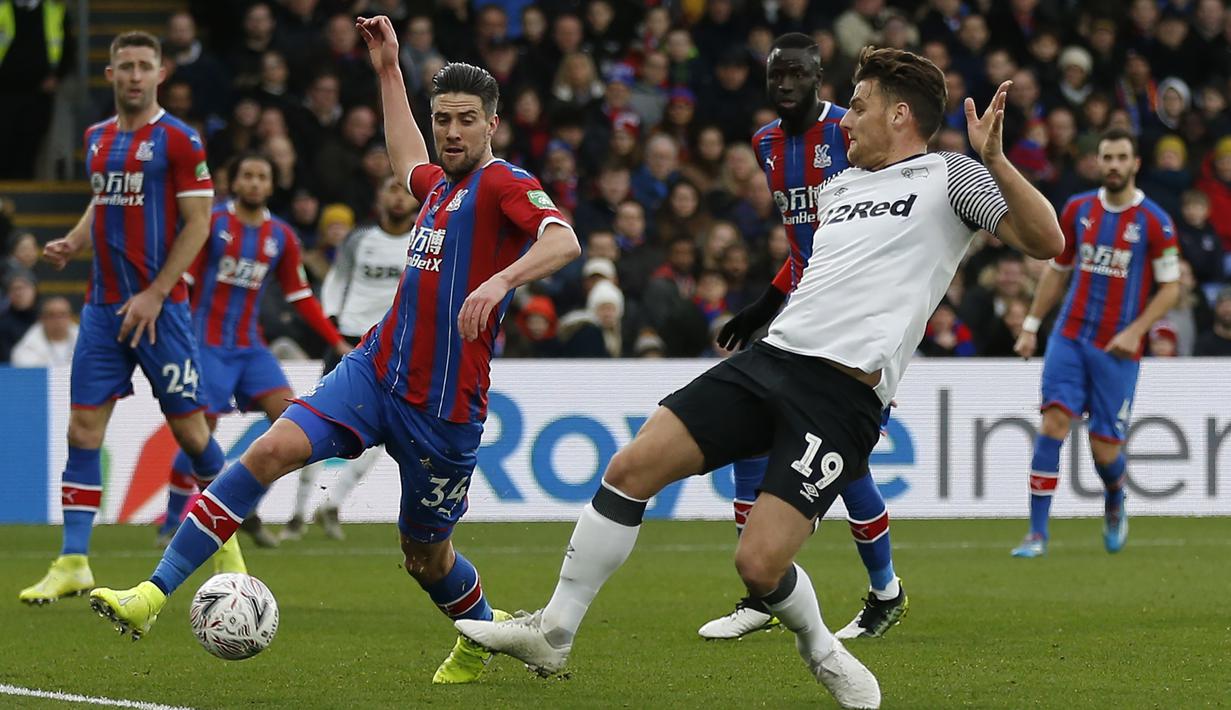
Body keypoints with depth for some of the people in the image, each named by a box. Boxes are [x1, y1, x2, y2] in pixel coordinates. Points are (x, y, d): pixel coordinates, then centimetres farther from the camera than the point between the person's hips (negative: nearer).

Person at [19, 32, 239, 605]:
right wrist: (70, 245, 6)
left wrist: (155, 293, -15)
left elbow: (198, 222, -9)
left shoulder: (177, 139, -7)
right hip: (103, 306, 5)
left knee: (189, 428, 0)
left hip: (159, 306, -5)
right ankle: (73, 563, -1)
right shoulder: (97, 138, 12)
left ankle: (227, 541, 20)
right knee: (83, 427, -2)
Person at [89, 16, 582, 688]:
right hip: (376, 369, 6)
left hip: (443, 405, -6)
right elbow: (409, 164, 41)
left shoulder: (503, 183, -9)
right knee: (272, 449, -16)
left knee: (426, 557, 8)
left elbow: (563, 240, -28)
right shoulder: (441, 185, 15)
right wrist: (389, 72, 42)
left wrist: (501, 280, -43)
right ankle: (152, 594, -20)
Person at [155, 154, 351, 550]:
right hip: (208, 344, -5)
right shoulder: (211, 223, -4)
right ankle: (171, 525, 5)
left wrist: (337, 343, 9)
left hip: (251, 346, 5)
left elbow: (301, 298, 13)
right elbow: (181, 280, -5)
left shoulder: (281, 236, 8)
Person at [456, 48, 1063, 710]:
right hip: (769, 357, 7)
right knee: (632, 467, -6)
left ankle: (821, 650, 17)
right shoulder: (838, 183, 24)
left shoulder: (949, 177, 3)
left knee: (759, 564, -16)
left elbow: (1045, 240, -11)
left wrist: (996, 160, -20)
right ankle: (552, 634, 3)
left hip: (843, 394, -7)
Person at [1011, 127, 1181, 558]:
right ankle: (1037, 534, -13)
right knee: (1053, 422, -15)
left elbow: (1170, 287, -2)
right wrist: (1031, 326, 14)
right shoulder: (1078, 210, 6)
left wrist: (1135, 331, -14)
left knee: (1105, 450, -1)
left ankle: (1115, 503, 35)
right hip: (1070, 336, 2)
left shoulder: (1154, 222, -5)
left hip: (1118, 349, -2)